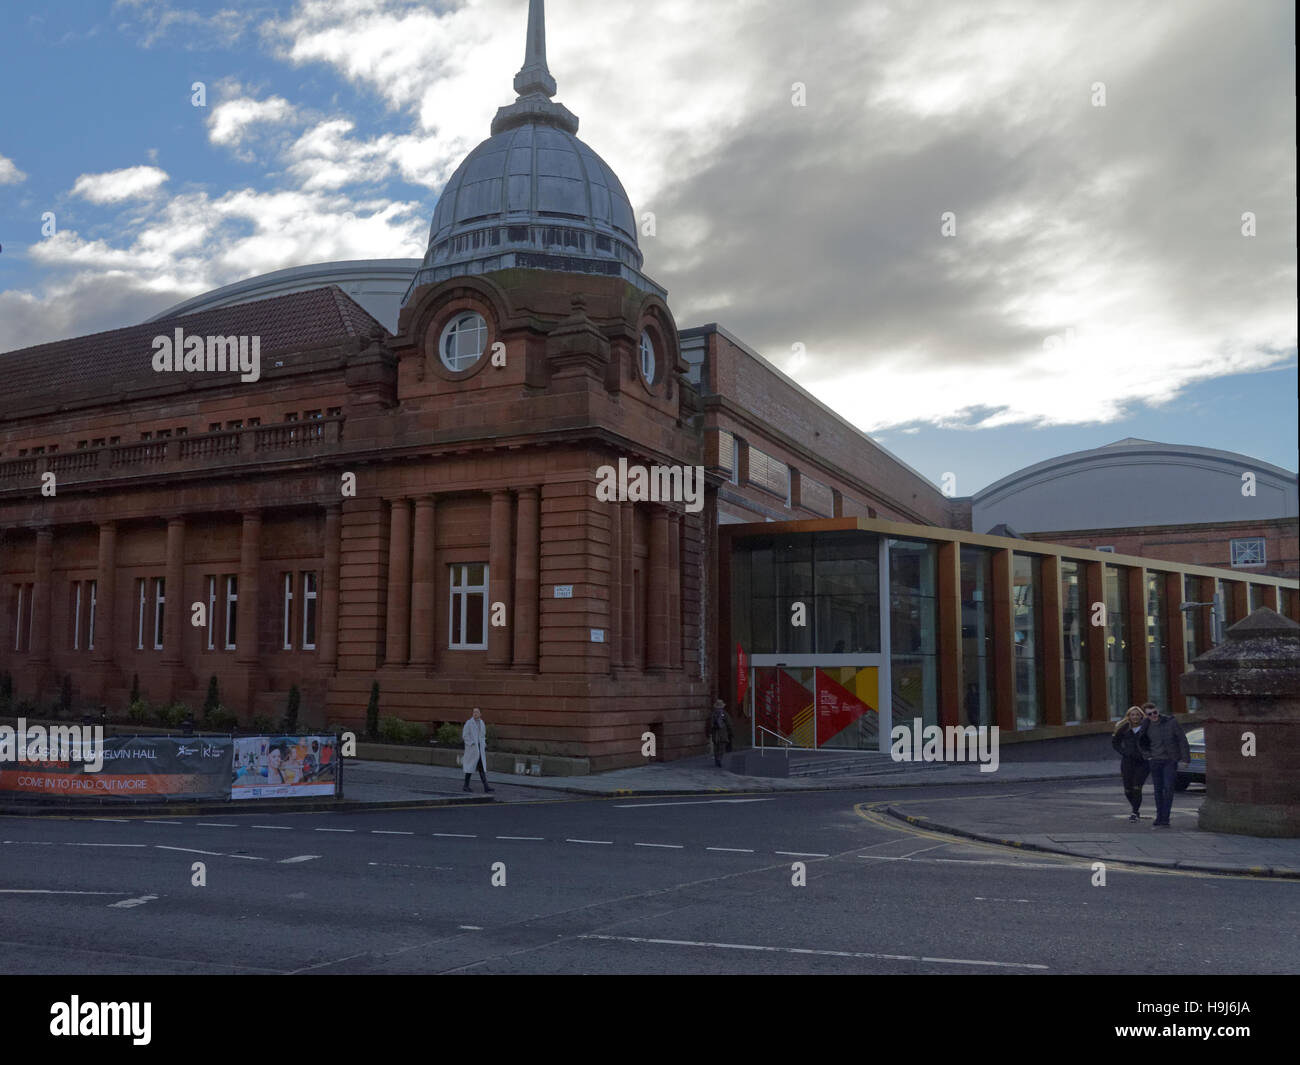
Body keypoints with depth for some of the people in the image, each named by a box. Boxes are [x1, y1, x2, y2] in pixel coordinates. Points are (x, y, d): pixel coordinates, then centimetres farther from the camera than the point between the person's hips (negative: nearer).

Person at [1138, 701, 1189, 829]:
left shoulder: (1170, 722, -10)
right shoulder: (1147, 726, 1)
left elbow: (1182, 740, -6)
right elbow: (1141, 742, 20)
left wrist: (1185, 758, -7)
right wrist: (1148, 755, 9)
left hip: (1171, 760, -3)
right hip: (1155, 761, 3)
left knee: (1168, 788, -10)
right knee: (1158, 789, 6)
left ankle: (1165, 819, -8)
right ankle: (1159, 817, 15)